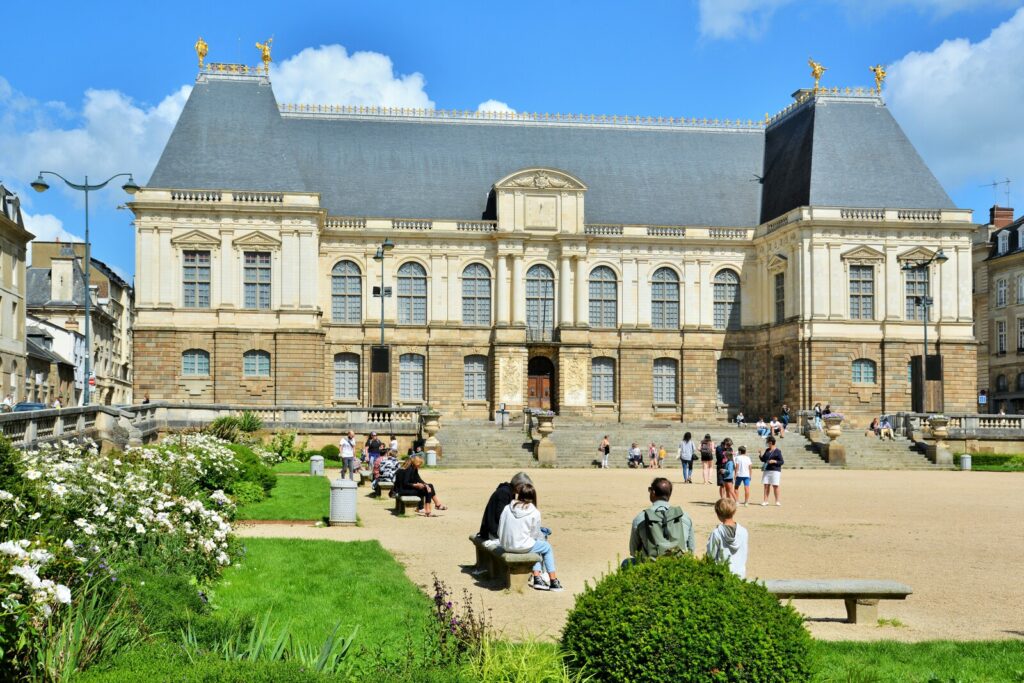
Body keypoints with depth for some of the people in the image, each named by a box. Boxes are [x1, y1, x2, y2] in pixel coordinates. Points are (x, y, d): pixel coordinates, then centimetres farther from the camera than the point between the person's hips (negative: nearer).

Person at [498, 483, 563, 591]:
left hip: (506, 546, 5)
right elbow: (534, 534, -1)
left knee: (537, 546, 32)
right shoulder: (534, 513, -8)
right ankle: (553, 581, 24)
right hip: (522, 547, -5)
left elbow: (499, 531, 4)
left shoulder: (507, 508, 1)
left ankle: (536, 577, 25)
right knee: (547, 547, 22)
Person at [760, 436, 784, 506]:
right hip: (767, 470, 6)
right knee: (766, 485, 3)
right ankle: (765, 501, 5)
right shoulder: (767, 450, 13)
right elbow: (763, 460, 17)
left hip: (775, 471, -6)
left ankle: (777, 501, 5)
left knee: (775, 486, -4)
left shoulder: (777, 451, -5)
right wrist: (761, 454, 0)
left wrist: (774, 461, -19)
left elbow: (782, 461, -6)